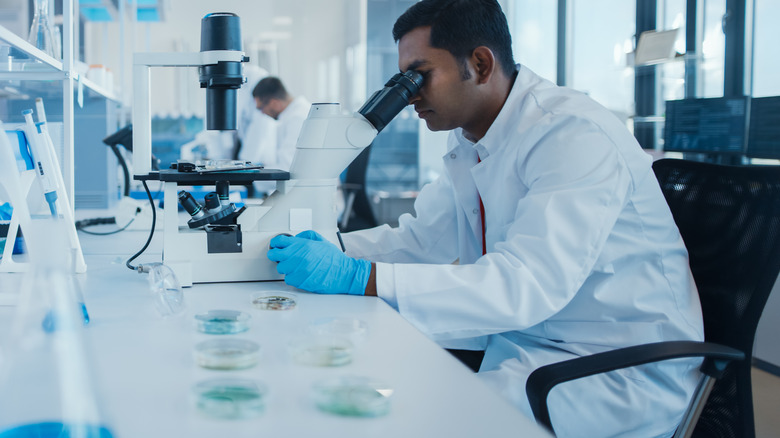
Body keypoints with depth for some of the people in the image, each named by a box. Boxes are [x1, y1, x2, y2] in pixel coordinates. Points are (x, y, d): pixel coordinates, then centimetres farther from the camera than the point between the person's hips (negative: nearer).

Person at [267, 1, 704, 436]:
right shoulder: (470, 140, 6)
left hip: (617, 367, -8)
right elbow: (423, 237, 13)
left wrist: (358, 277, -34)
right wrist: (332, 250, -6)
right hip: (521, 340, 8)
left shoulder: (576, 136, -23)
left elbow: (525, 287, -32)